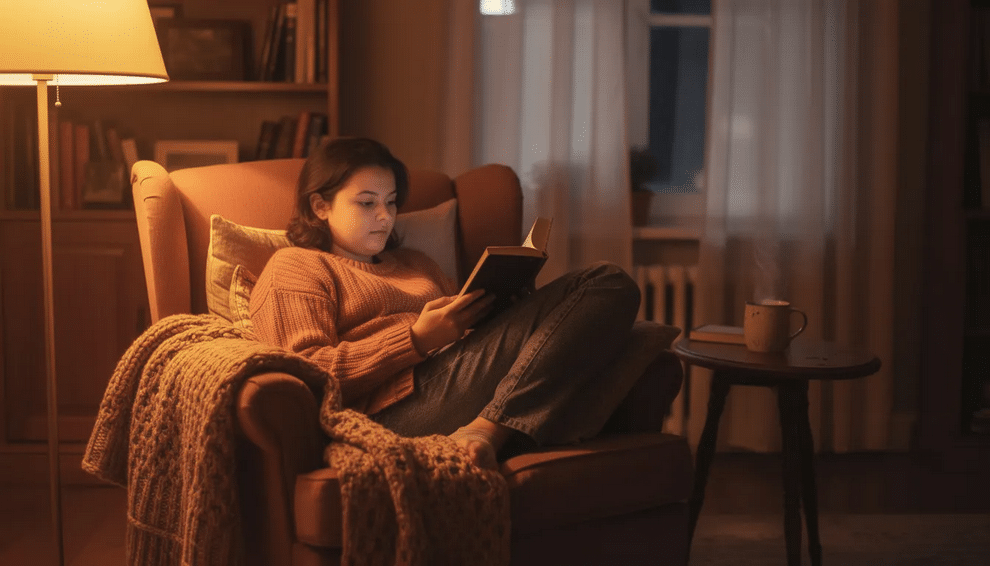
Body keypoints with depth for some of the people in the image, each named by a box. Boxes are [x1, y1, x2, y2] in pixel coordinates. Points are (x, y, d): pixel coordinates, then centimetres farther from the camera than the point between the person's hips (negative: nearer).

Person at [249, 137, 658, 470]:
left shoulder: (413, 263, 36)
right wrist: (417, 339, -12)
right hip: (402, 406, -8)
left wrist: (499, 305, 6)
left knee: (608, 285, -16)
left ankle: (488, 429, -30)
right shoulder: (293, 267, 13)